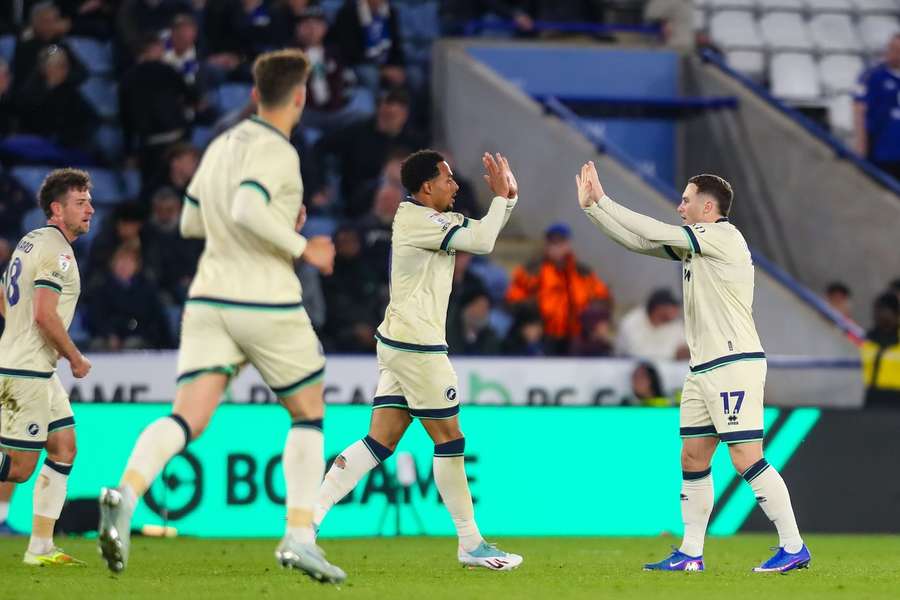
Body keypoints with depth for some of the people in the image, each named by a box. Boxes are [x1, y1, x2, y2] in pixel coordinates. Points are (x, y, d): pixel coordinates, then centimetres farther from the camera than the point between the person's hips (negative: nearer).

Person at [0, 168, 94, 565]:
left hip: (38, 370, 10)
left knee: (64, 448, 10)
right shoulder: (57, 250, -15)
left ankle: (41, 548, 9)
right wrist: (76, 358, -12)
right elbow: (44, 314, -23)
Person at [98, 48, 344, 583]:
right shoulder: (276, 151, -11)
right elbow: (247, 210, -27)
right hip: (268, 302, -6)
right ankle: (300, 537, 3)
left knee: (188, 418, -6)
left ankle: (127, 492, -33)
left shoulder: (221, 146, 14)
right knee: (308, 415, 12)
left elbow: (190, 222, 21)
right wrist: (302, 247, -15)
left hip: (210, 299, 6)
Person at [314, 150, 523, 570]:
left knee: (381, 441, 5)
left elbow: (482, 234, 24)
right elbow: (481, 242, -19)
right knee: (449, 440, -2)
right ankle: (471, 544, 4)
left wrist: (507, 197, 9)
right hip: (417, 346, -10)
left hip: (398, 343, 10)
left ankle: (308, 516, -1)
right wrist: (501, 197, -6)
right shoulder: (417, 220, -13)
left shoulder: (435, 219, 16)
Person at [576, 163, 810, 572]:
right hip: (703, 370, 10)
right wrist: (591, 206, 15)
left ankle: (794, 548, -9)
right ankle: (691, 554, 12)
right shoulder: (695, 244, 17)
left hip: (734, 365, -10)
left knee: (746, 459, -12)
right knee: (692, 459, 8)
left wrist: (603, 201, -4)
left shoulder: (724, 237, -10)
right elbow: (639, 242, 20)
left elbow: (655, 234, -13)